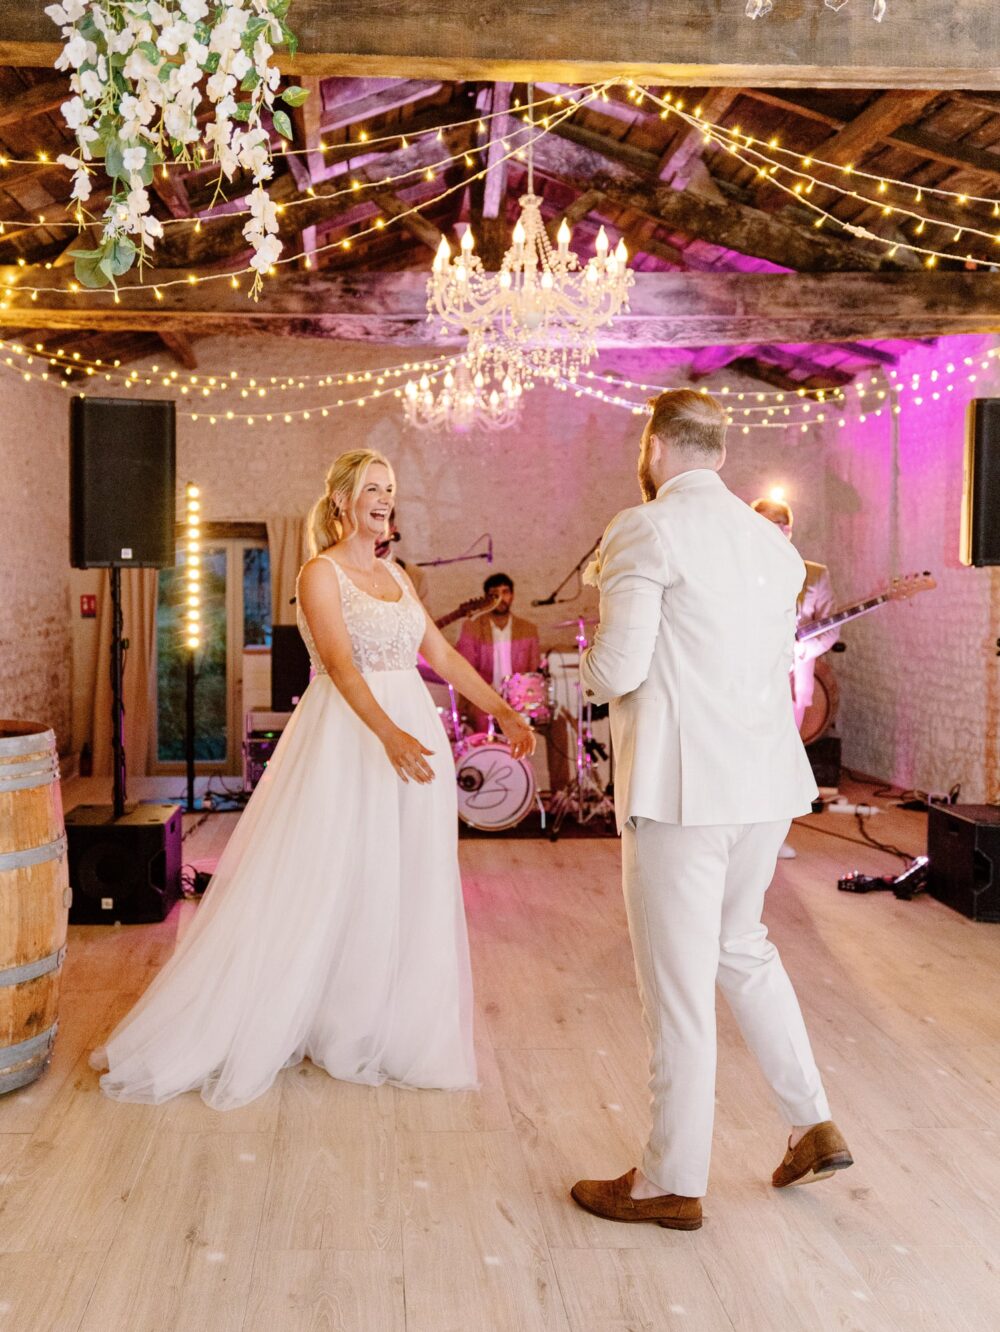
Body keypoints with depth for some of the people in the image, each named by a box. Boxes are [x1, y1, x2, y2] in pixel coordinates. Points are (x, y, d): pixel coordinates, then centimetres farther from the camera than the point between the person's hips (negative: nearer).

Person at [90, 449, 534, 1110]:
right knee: (318, 889, -2)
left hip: (412, 733, 7)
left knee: (404, 892, 9)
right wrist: (389, 734, -35)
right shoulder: (321, 573, -7)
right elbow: (340, 663, -21)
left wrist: (504, 711, 10)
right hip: (347, 740, -7)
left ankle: (382, 1031, 23)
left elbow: (443, 655, 15)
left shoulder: (396, 575, 14)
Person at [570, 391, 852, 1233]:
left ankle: (673, 1184, 18)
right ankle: (814, 1125, 28)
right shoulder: (772, 542, 12)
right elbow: (772, 663, 15)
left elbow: (618, 668, -16)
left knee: (678, 983, 4)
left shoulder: (644, 531, -11)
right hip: (767, 781, 8)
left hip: (682, 787, -8)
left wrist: (591, 673, 7)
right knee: (742, 948, 25)